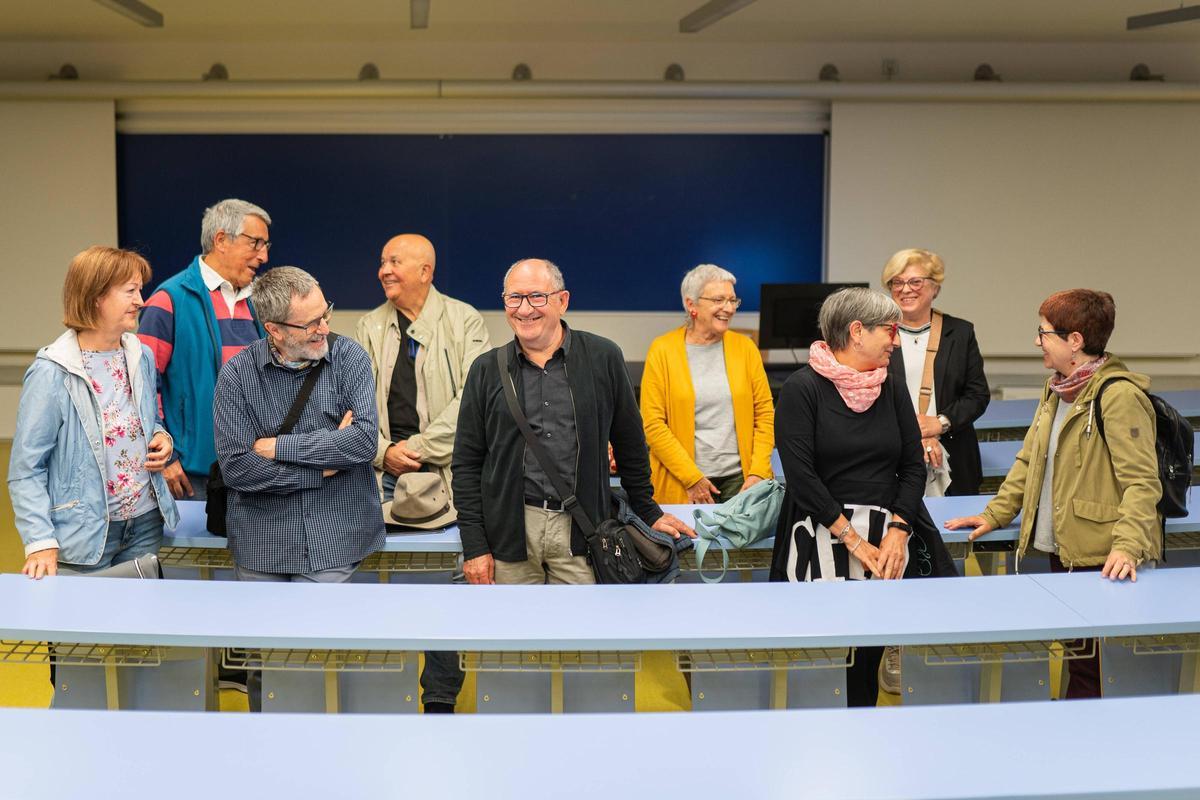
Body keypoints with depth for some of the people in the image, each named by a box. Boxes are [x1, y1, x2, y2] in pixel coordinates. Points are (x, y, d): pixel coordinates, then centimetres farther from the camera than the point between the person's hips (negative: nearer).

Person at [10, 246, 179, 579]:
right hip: (86, 535, -5)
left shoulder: (142, 357, 3)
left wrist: (162, 438, -2)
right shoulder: (52, 373, -15)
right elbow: (25, 470, -14)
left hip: (146, 524, 6)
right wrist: (41, 543, -22)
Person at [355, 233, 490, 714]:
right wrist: (383, 451, -7)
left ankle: (440, 701, 10)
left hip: (446, 475, -3)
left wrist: (419, 448, -12)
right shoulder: (370, 327, 14)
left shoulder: (463, 322, 1)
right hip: (385, 476, 3)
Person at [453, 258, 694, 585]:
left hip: (581, 528, -1)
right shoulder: (486, 370, 6)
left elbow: (630, 445, 12)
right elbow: (466, 464, 6)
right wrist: (474, 546, 0)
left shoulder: (603, 358, 3)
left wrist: (648, 512, 15)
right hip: (509, 530, 1)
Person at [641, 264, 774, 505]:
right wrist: (691, 478, -11)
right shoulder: (662, 350, -2)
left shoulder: (745, 347, 6)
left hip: (740, 478, 2)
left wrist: (758, 472, -5)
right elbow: (653, 424, -6)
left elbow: (765, 414, 6)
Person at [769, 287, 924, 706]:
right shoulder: (803, 388, -5)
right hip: (820, 540, -5)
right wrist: (853, 541, -11)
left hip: (885, 543, 5)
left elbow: (914, 467, 10)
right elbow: (800, 473, -11)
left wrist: (897, 532, -5)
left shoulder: (892, 389, 12)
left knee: (870, 655, 4)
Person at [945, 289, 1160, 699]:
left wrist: (1127, 547, -28)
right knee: (1075, 657, 15)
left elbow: (1142, 481, -19)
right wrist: (994, 515, 14)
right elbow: (1029, 460, 21)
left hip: (1100, 561, -8)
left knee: (1092, 671, -3)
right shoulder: (1056, 391, 13)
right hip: (1061, 552, 8)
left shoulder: (1120, 396, -15)